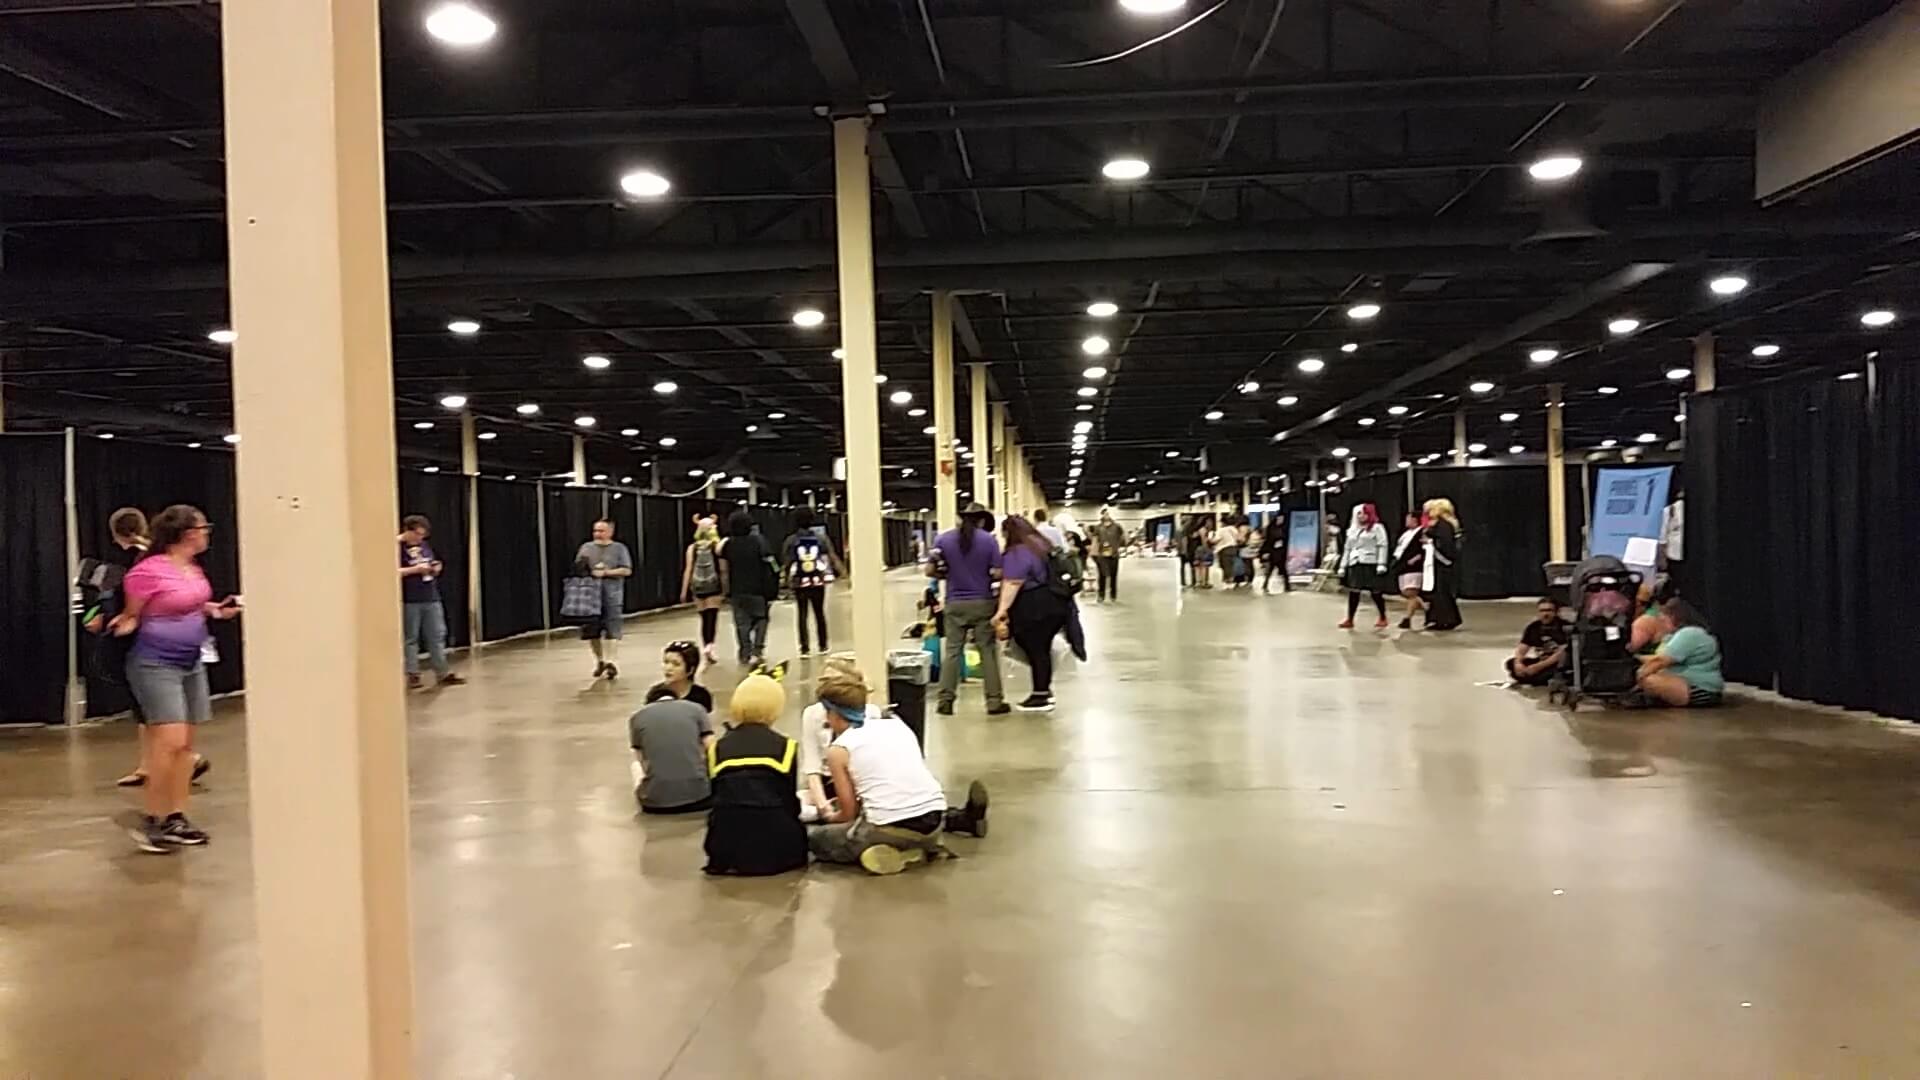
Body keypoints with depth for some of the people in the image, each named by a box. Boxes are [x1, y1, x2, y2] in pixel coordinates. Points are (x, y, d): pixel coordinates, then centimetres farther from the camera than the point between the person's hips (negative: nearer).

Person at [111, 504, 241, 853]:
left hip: (192, 662, 9)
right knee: (169, 741, -15)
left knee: (185, 743, 8)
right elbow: (131, 615, -7)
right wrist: (116, 627, -25)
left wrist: (217, 610, 16)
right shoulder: (148, 571, -17)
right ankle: (150, 821, -3)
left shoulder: (192, 568, 7)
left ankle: (176, 818, 15)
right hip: (156, 664, -8)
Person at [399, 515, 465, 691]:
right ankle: (412, 675, 7)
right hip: (409, 601, -7)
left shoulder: (424, 545, 15)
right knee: (410, 638, 1)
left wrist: (436, 568, 1)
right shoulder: (397, 547, -7)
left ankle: (443, 673, 11)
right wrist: (415, 569, -20)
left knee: (437, 636, 6)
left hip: (431, 598, 7)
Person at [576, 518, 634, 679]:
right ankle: (599, 661, 23)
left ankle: (613, 663, -6)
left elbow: (626, 570, -3)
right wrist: (586, 570, -10)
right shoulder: (586, 548, 12)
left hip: (611, 595, -3)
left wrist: (606, 572, -13)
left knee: (612, 631, -8)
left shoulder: (619, 548, 4)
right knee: (591, 631, 6)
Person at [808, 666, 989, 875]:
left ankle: (882, 852, -5)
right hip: (934, 821, 6)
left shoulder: (838, 749, 2)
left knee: (814, 837, 16)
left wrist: (831, 816, 31)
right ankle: (963, 819, 22)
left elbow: (849, 814, 7)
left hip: (891, 831, -5)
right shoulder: (896, 724, 16)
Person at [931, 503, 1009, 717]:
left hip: (955, 604, 1)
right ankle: (994, 701, 7)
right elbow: (997, 573, -7)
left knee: (952, 652, 7)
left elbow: (930, 571, 1)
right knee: (988, 652, 5)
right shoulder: (989, 540, -5)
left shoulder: (943, 539, 1)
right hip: (982, 603, -1)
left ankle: (945, 701, 6)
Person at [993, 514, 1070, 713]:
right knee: (1043, 648, 17)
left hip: (1032, 609, -9)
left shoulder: (1016, 553, -14)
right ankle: (1045, 690, 25)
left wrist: (1002, 610, -26)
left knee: (1034, 650, 0)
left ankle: (1041, 698, 6)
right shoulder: (1043, 545, 14)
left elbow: (1012, 584, -23)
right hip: (1054, 604, 9)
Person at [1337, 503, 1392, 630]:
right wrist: (1343, 566, 16)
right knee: (1353, 592, -1)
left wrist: (1381, 564, -17)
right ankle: (1349, 620, 3)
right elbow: (1348, 549, 22)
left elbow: (1382, 546, -8)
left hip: (1371, 564, -5)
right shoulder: (1352, 530, 20)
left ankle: (1383, 618, 16)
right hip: (1355, 564, 5)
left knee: (1375, 592, 0)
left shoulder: (1377, 527, 1)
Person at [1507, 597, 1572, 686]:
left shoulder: (1566, 627, -18)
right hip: (1541, 662, 6)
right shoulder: (1533, 627, 0)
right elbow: (1522, 648, -4)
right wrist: (1518, 663, -26)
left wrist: (1538, 666, -30)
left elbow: (1562, 654, -24)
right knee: (1511, 663, -13)